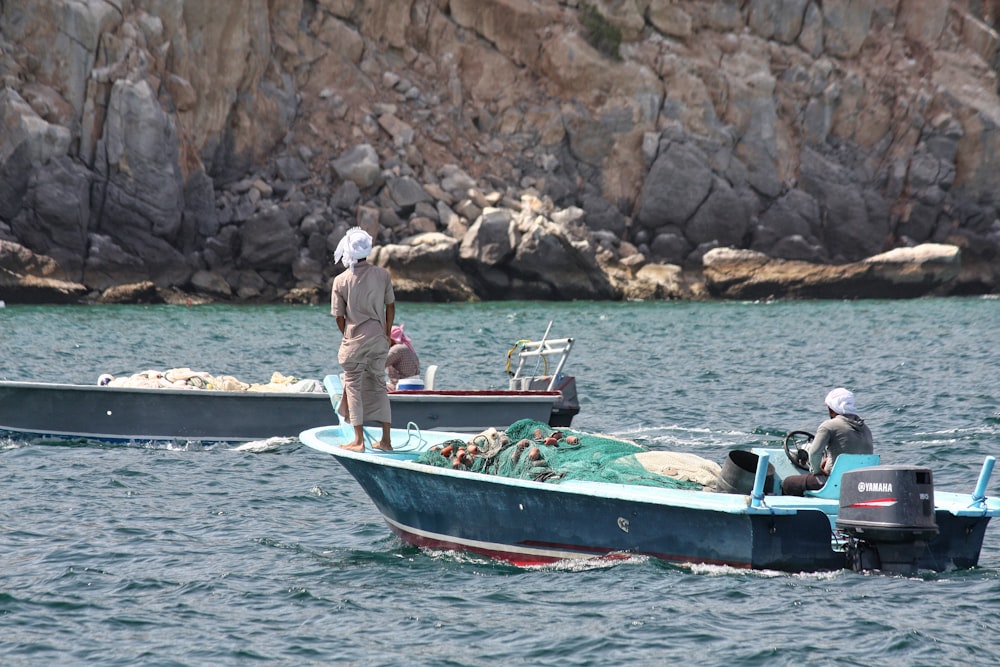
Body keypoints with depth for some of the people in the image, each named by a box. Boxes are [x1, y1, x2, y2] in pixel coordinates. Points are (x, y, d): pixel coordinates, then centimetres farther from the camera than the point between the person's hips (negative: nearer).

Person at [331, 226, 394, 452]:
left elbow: (339, 317, -2)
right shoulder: (383, 275, -2)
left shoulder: (341, 281, -9)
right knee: (378, 386, 13)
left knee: (354, 387, 5)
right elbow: (390, 307, 5)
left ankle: (358, 440, 2)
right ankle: (386, 440, 13)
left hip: (354, 340, -3)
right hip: (378, 340, 3)